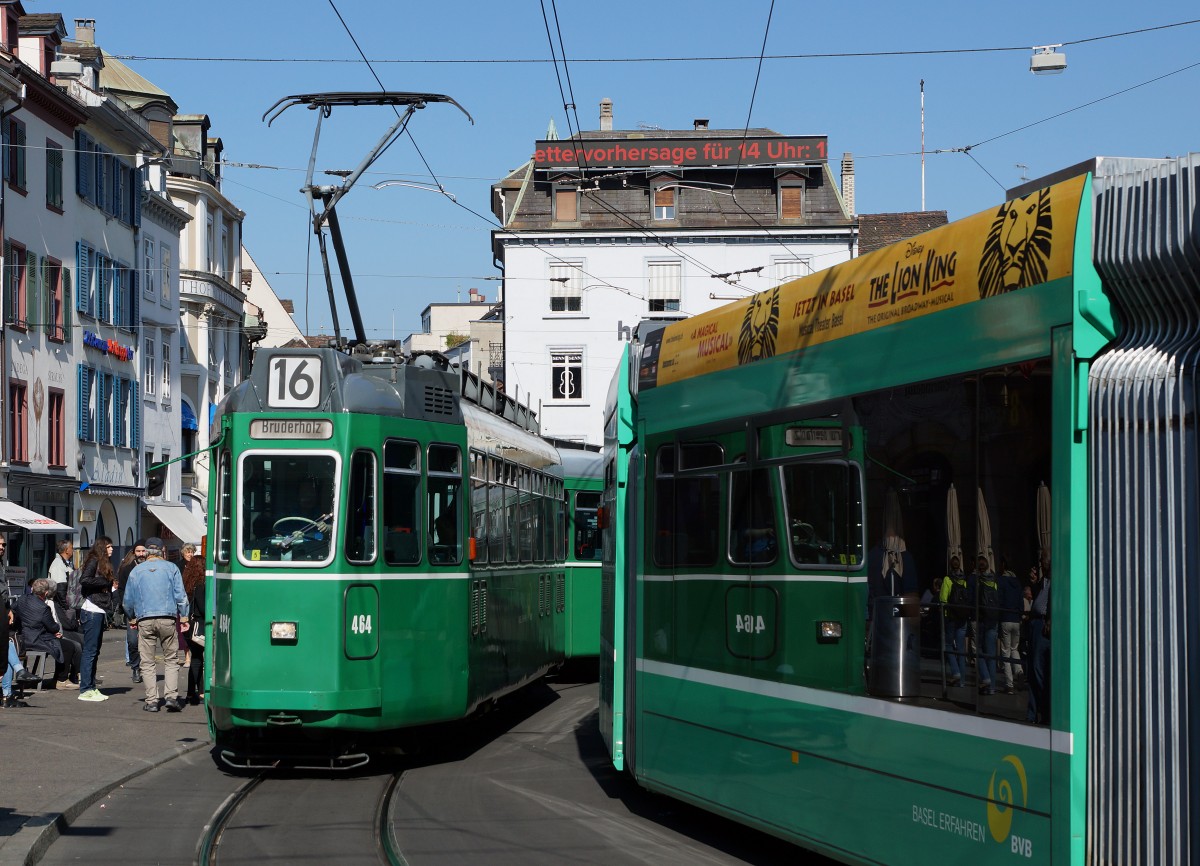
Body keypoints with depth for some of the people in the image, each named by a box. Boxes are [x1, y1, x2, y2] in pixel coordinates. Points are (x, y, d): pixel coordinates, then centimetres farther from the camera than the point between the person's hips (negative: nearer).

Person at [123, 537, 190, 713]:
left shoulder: (136, 570, 10)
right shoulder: (171, 568, 6)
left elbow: (128, 600, 15)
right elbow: (180, 595, 3)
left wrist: (131, 618, 30)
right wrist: (184, 617, 10)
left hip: (144, 620, 1)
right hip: (167, 619, -1)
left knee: (147, 662, 5)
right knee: (171, 660, 6)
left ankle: (151, 701, 1)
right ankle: (171, 696, -7)